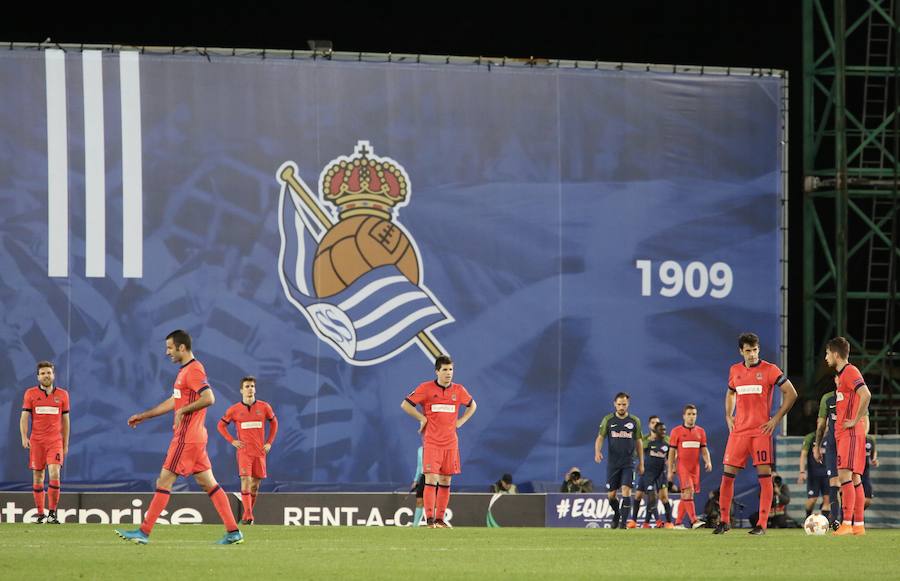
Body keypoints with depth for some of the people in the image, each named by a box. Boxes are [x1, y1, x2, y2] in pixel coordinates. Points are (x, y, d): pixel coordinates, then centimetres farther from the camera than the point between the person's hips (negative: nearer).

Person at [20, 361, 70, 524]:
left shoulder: (62, 394, 7)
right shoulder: (31, 393, 5)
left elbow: (65, 420, 12)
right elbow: (24, 417, 1)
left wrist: (66, 444, 12)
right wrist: (24, 437, -14)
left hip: (55, 440, -1)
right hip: (36, 441, 1)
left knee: (54, 473, -16)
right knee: (37, 477, 3)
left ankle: (52, 513, -12)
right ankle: (40, 514, 11)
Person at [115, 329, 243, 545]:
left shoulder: (193, 369, -13)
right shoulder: (185, 371, 19)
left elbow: (208, 398, -26)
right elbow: (174, 402, 28)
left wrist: (184, 410, -18)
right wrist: (143, 416, 30)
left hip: (186, 438, -10)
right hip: (195, 437, 10)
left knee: (164, 481, -6)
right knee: (208, 483, 8)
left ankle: (144, 532, -3)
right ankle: (233, 531, 5)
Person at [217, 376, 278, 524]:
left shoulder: (264, 407, 2)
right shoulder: (235, 410, -1)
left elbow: (274, 423, 17)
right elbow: (221, 425, 10)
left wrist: (269, 442, 9)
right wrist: (232, 441, -1)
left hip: (260, 451, 2)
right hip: (244, 451, -2)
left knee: (255, 484, 6)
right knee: (245, 480, -16)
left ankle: (247, 515, 18)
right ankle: (248, 516, -22)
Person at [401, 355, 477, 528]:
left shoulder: (459, 390, 6)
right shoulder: (426, 388, -4)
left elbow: (472, 405, 24)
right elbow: (405, 404, 1)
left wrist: (460, 421, 10)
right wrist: (422, 418, -5)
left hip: (451, 442, 4)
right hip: (431, 442, -4)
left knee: (445, 481, 5)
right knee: (431, 478, -12)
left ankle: (440, 519, 11)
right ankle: (430, 519, -13)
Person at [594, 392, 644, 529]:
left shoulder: (634, 421, 4)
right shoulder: (608, 419, 3)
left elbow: (638, 442, 10)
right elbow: (600, 438, 2)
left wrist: (641, 463, 9)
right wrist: (597, 452, -18)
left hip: (628, 463, -1)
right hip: (613, 463, 1)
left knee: (626, 491, -15)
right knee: (611, 495, 5)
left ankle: (624, 522, -12)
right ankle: (616, 513, 33)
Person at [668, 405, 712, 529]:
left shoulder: (700, 431, 12)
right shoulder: (677, 431, 1)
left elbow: (704, 449, 13)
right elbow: (672, 452, 2)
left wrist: (708, 461, -7)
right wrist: (670, 470, -1)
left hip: (695, 467, 5)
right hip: (682, 466, -4)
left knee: (685, 495, 7)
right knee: (688, 491, -18)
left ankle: (678, 522, 14)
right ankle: (694, 520, -27)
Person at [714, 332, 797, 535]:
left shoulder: (769, 370, -3)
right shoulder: (735, 371, 11)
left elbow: (791, 394, -3)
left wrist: (776, 418, -7)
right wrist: (728, 416, 14)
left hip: (761, 430, -4)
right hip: (739, 430, 4)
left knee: (764, 475, -6)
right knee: (728, 474, 1)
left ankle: (762, 524, -4)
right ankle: (724, 521, 11)